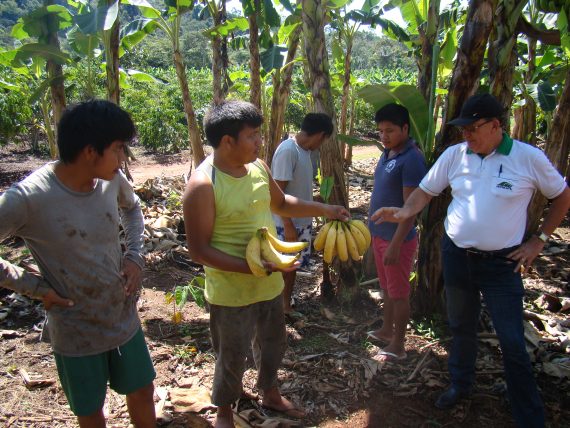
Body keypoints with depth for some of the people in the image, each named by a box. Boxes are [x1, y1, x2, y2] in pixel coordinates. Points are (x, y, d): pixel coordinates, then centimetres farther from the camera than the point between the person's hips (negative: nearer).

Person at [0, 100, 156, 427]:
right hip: (76, 331, -4)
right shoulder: (29, 197, -26)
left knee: (142, 392, 21)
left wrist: (135, 256, -1)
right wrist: (37, 288, -18)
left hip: (125, 317, 4)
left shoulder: (112, 179, -11)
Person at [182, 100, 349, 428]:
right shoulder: (203, 184, -24)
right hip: (232, 291, -7)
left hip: (271, 283, 7)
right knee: (233, 357, 14)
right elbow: (199, 250, -22)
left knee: (273, 345, 26)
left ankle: (270, 393, 53)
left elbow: (280, 203, 16)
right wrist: (251, 267, -29)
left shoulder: (259, 167, -2)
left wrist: (324, 209, 7)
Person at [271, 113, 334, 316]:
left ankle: (286, 306, 34)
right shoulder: (287, 150, -21)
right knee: (280, 268, 3)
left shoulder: (305, 150, 7)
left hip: (302, 222, 9)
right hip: (287, 224, -9)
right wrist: (288, 225, -22)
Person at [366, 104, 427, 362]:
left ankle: (397, 346, 19)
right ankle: (387, 330, 38)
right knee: (386, 287, 21)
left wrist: (395, 244, -22)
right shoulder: (387, 154, 8)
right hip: (380, 234, 9)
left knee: (399, 293, 5)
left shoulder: (411, 159, -20)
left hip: (397, 239, -8)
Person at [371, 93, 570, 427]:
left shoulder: (528, 157, -11)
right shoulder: (454, 154, -4)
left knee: (513, 343, 0)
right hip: (457, 256, 3)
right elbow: (426, 191, 4)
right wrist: (404, 212, -16)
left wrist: (539, 240, -1)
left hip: (502, 263, -3)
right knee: (461, 328, 20)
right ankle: (461, 385, 42)